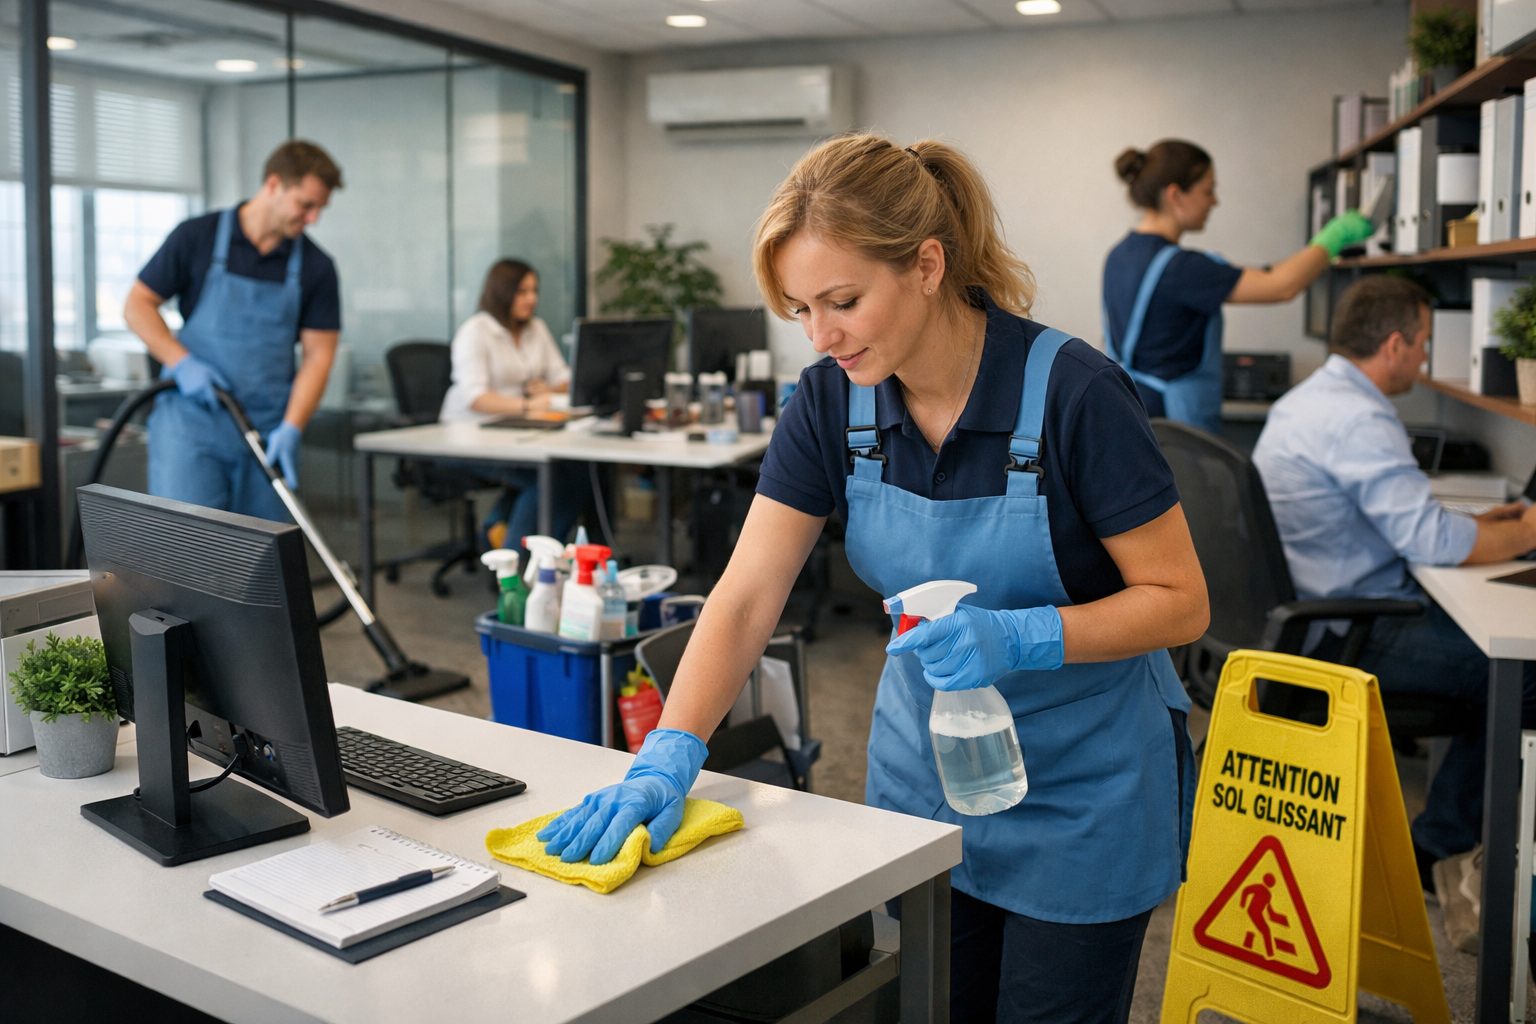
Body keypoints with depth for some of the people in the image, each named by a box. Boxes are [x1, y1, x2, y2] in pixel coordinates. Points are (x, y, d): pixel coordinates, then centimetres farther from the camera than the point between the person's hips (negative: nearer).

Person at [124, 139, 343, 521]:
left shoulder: (315, 267, 1)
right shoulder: (196, 237, -4)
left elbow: (318, 353, -1)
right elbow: (137, 305, 1)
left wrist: (291, 428, -13)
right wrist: (182, 362, -14)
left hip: (268, 433, 3)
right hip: (192, 421, -2)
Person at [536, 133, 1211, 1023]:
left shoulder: (1072, 391, -23)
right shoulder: (832, 401, -10)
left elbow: (1179, 601, -16)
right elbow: (745, 598, -13)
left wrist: (1021, 636, -31)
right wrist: (667, 760, -25)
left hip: (1081, 786, -4)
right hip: (923, 769, 4)